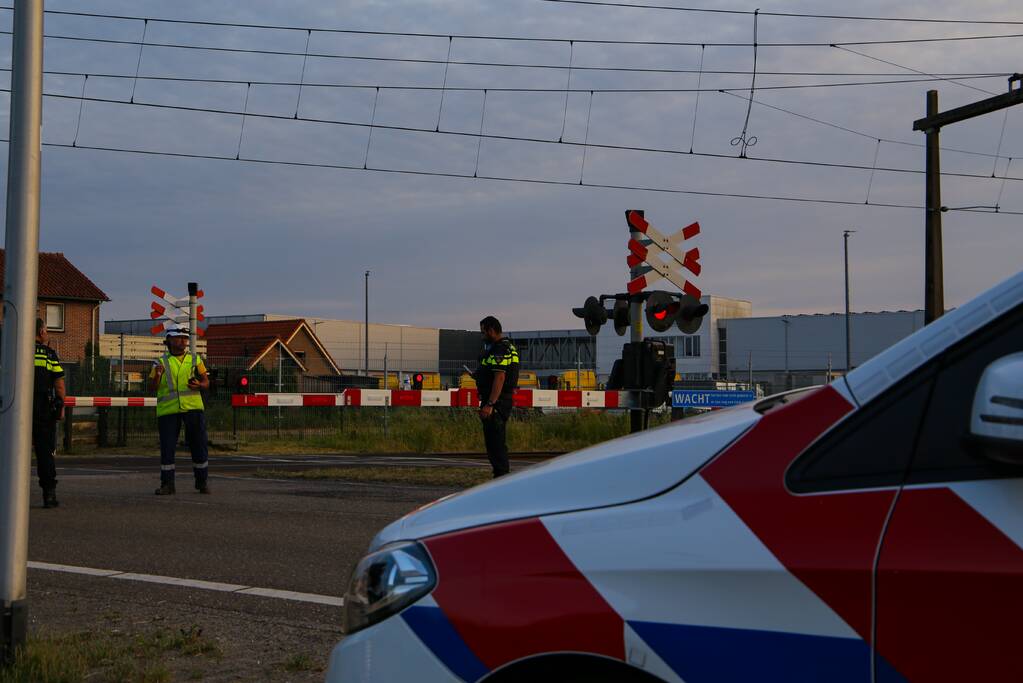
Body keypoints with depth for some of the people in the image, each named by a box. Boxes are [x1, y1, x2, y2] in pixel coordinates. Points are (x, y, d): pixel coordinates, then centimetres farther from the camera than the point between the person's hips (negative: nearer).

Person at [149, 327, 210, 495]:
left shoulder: (195, 360, 13)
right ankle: (167, 485, 5)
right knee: (167, 447, -2)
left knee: (198, 444, 1)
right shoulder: (161, 362, 9)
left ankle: (202, 481, 13)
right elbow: (152, 388, 5)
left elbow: (206, 382, 12)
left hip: (193, 407, 1)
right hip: (168, 409, -1)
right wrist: (157, 375, -15)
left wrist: (199, 385, -11)